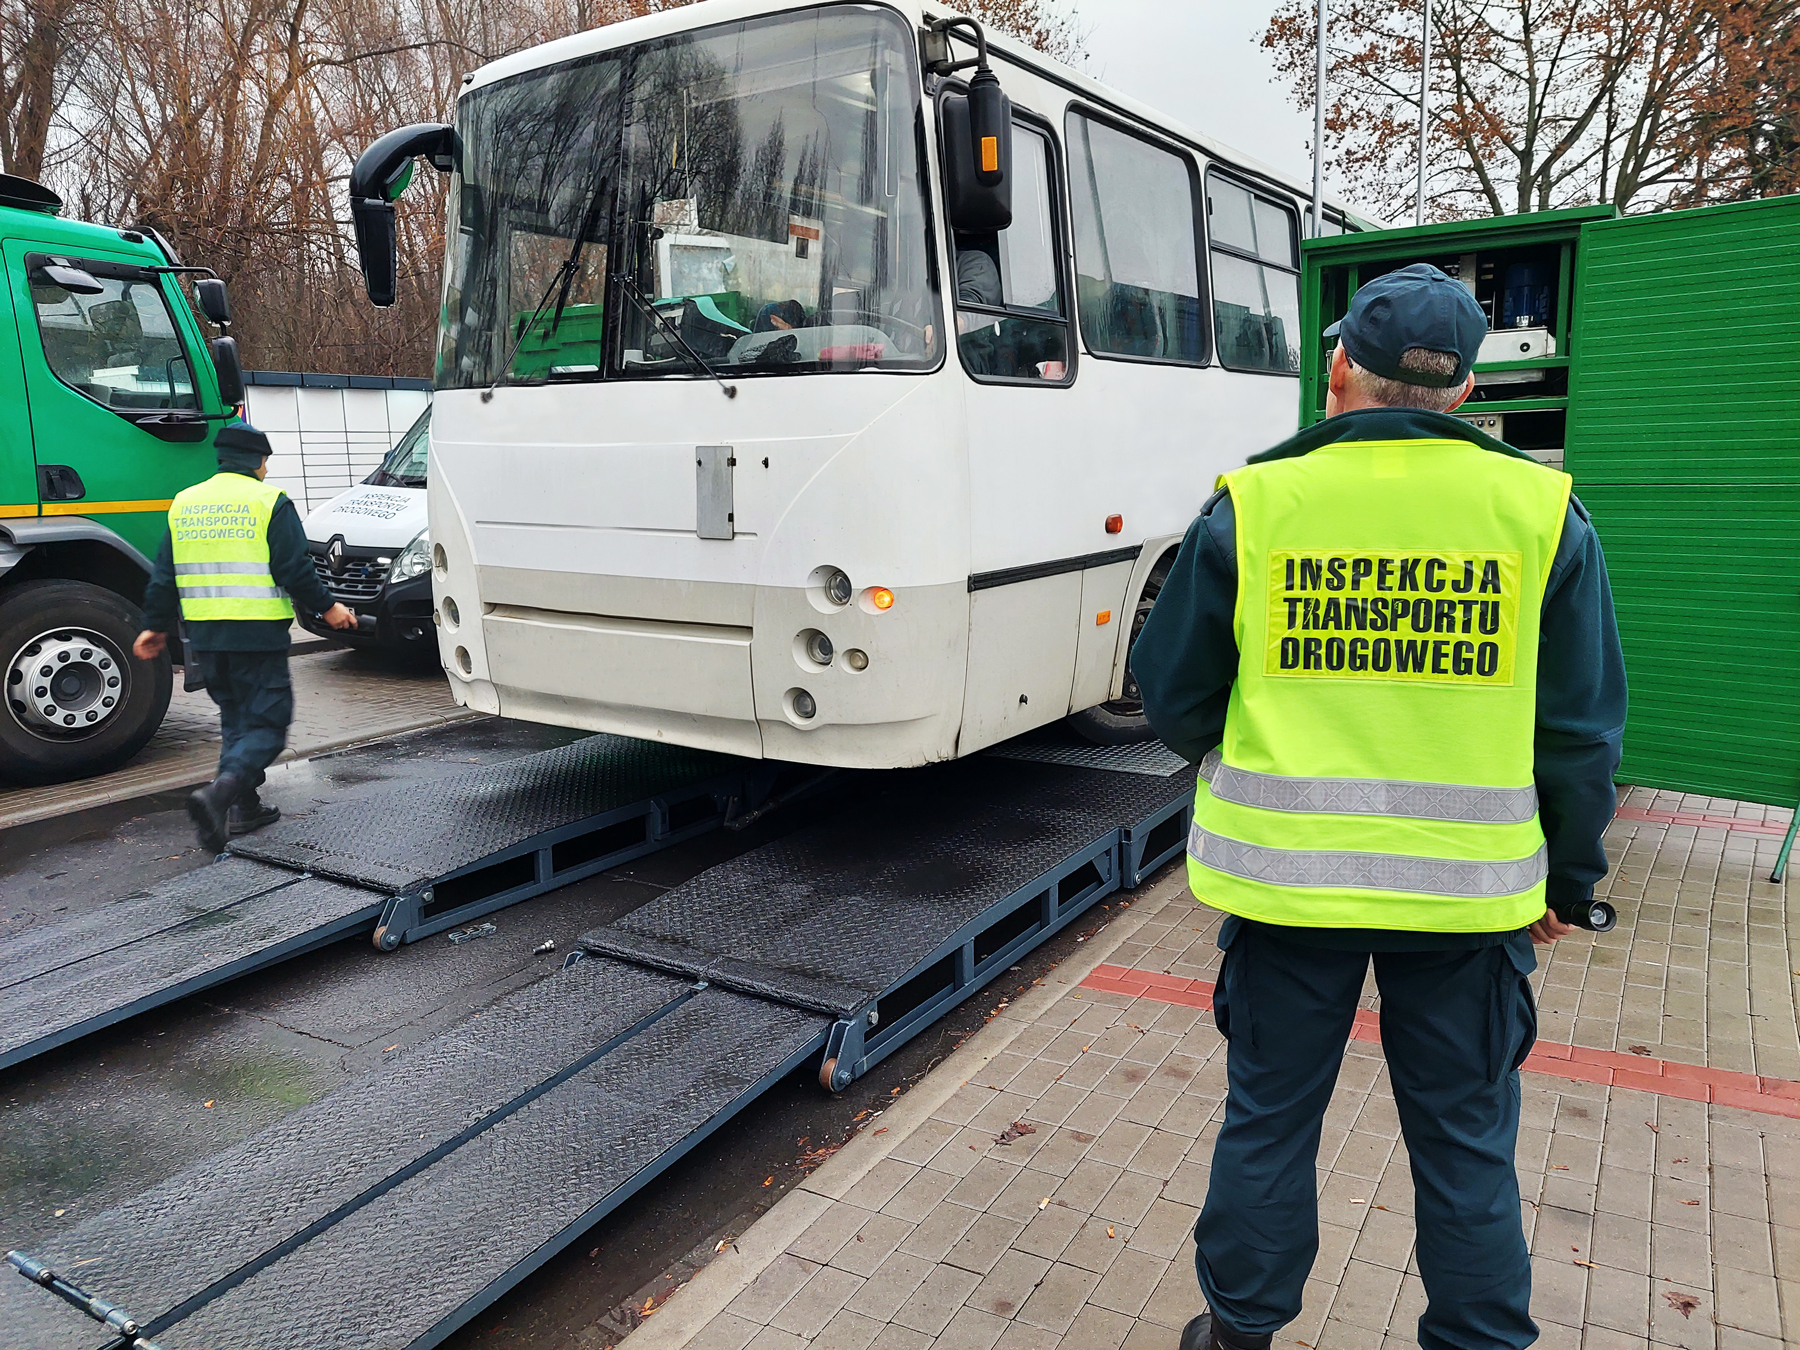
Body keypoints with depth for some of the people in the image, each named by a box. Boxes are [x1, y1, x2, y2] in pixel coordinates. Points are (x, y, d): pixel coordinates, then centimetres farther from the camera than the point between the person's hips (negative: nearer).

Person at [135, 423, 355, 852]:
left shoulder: (184, 503, 12)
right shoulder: (270, 502, -7)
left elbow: (164, 575, 14)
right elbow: (295, 570, -10)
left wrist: (156, 625, 22)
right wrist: (327, 607, 3)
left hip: (205, 635, 6)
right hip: (257, 634, -6)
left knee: (235, 719, 18)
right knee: (267, 723, -2)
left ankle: (242, 806, 18)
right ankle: (222, 792, -24)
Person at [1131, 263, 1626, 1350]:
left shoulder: (1252, 506, -8)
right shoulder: (1543, 512, -4)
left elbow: (1173, 702, -2)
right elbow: (1582, 728, 1)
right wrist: (1568, 875, 14)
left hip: (1284, 877, -1)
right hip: (1469, 888, 1)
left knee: (1268, 1119, 16)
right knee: (1466, 1143, 18)